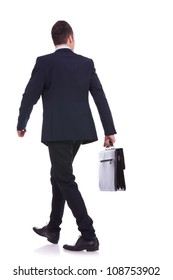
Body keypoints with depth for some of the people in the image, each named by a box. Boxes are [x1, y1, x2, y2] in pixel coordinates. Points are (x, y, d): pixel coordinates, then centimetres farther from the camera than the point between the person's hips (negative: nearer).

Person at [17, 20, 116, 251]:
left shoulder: (44, 62, -4)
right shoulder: (86, 63, 7)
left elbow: (30, 96, -4)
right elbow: (100, 98, 2)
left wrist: (21, 124, 11)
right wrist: (109, 130, 5)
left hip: (57, 132, -5)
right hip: (79, 130, 6)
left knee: (66, 181, -1)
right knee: (59, 176, 19)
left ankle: (89, 236, -3)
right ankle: (53, 229, 29)